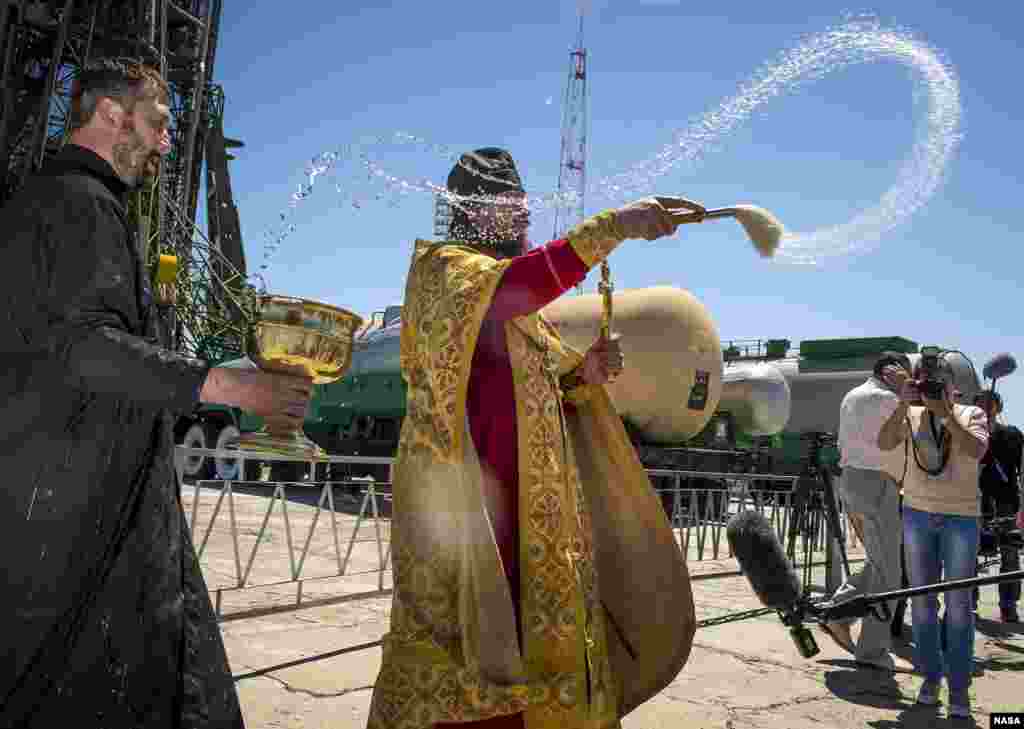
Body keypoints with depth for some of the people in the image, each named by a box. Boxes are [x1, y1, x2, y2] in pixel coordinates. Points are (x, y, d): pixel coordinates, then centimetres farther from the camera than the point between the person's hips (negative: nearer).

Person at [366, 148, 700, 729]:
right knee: (460, 638, -4)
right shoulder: (438, 266, -2)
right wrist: (612, 226, -25)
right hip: (461, 490, -7)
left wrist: (584, 373, 0)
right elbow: (512, 288, -23)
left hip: (527, 496, 8)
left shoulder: (527, 306, 22)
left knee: (532, 630, 9)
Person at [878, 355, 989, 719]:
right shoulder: (912, 416, 4)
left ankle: (959, 687, 8)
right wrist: (904, 403, -17)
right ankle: (930, 675, 19)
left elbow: (975, 450, -17)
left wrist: (945, 411, -19)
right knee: (922, 599, 7)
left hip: (961, 517, -2)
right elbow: (884, 443, -12)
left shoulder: (971, 414, 1)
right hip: (917, 514, 2)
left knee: (958, 604, 1)